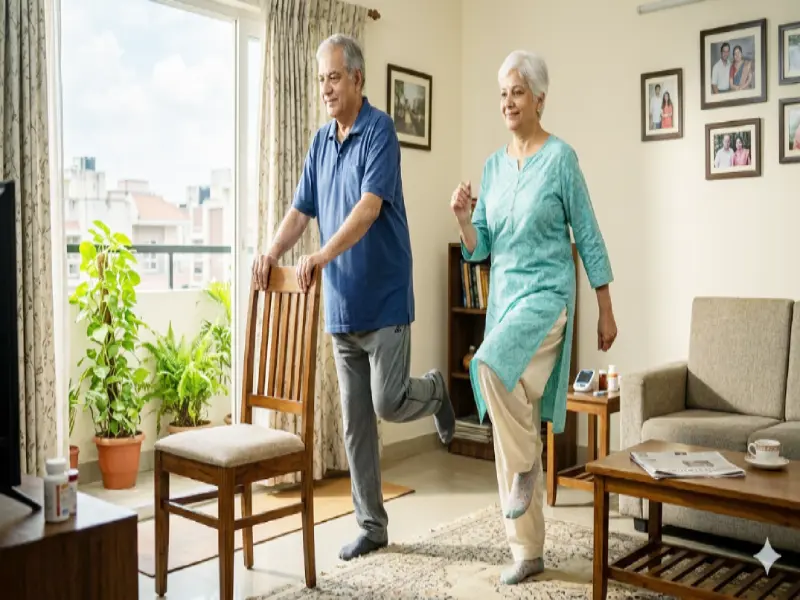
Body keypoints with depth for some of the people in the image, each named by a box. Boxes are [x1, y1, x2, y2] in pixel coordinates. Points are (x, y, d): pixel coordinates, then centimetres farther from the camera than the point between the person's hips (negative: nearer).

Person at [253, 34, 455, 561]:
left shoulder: (380, 130, -10)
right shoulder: (322, 141, 12)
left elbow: (370, 206, -23)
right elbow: (301, 211, 11)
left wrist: (323, 256, -35)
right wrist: (273, 252, -8)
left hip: (384, 300, -6)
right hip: (341, 305, 7)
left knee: (389, 404, -5)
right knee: (355, 422, 8)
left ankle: (436, 390, 29)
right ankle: (372, 525, 19)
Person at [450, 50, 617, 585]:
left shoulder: (561, 157, -6)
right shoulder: (494, 165, 11)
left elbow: (589, 238, -3)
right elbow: (480, 249, 10)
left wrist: (607, 312, -2)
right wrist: (464, 218, -10)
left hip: (547, 296, -6)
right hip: (503, 298, 6)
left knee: (489, 364, -35)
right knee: (508, 432, 6)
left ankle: (526, 463, -8)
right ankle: (528, 551, 18)